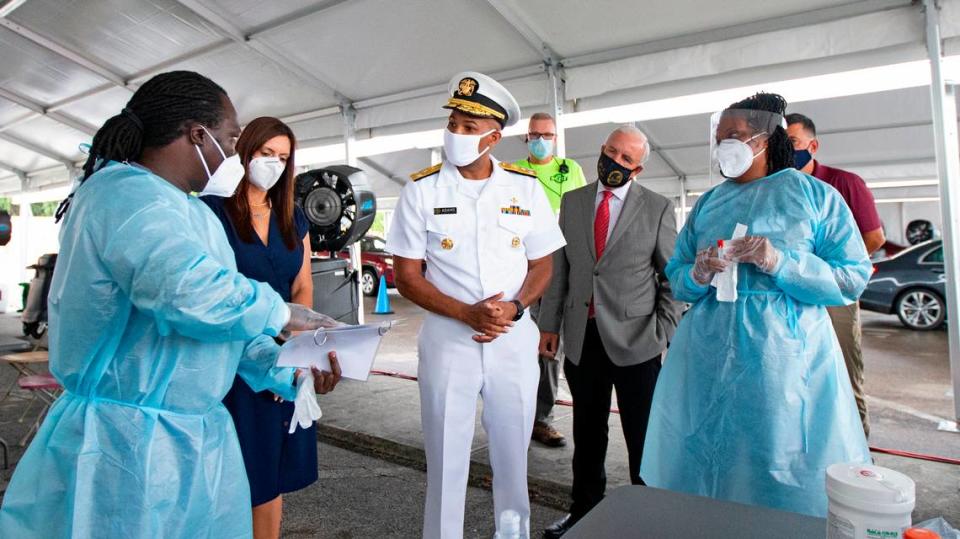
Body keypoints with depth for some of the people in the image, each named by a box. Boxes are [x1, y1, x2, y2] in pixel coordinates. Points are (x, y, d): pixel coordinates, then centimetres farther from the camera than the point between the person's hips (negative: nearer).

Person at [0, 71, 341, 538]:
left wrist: (284, 371, 5)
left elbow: (215, 321, 15)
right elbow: (196, 296, -36)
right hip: (130, 444, -10)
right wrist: (282, 314, -18)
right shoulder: (131, 193, -20)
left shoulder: (175, 206, 13)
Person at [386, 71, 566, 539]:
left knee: (513, 459, 15)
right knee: (445, 462, 10)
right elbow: (407, 277, -5)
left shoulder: (526, 188, 1)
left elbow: (542, 265, 6)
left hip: (514, 340, 2)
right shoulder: (422, 190, -4)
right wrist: (468, 314, -17)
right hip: (447, 340, -1)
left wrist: (513, 308, -13)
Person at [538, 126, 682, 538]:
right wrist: (549, 324, 6)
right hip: (582, 339, 3)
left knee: (643, 439, 8)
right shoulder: (571, 202, 7)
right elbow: (558, 268, 8)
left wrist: (666, 332, -7)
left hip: (636, 341, -3)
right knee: (587, 435, 17)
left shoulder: (658, 209, -2)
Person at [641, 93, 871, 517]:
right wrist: (698, 275, -11)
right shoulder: (707, 204, 12)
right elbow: (675, 280, 11)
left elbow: (853, 280, -5)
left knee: (783, 473, 5)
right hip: (707, 355, 4)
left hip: (785, 355, -3)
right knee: (701, 464, 11)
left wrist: (780, 262, -19)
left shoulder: (816, 196, 2)